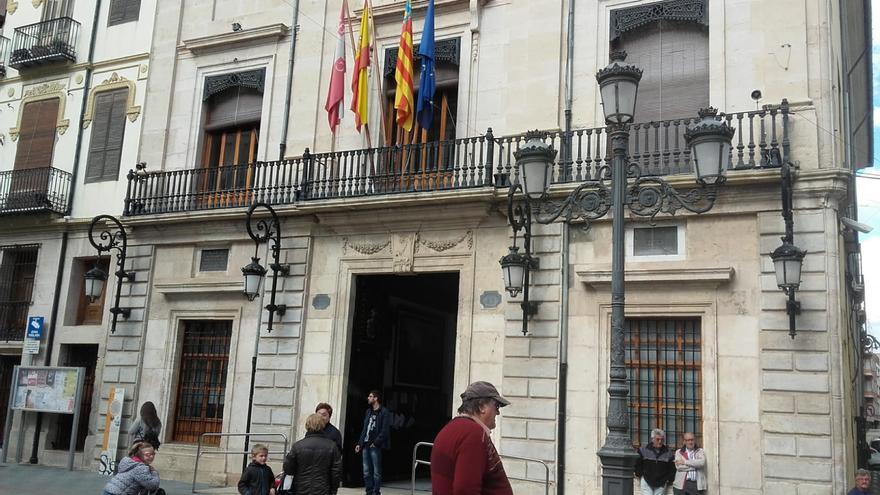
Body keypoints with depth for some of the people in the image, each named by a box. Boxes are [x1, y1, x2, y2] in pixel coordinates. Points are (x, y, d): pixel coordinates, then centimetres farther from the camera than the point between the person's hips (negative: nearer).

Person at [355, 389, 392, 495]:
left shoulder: (384, 412, -5)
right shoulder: (368, 412, 17)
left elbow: (385, 431, -13)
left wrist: (376, 443, -17)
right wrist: (360, 443, 13)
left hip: (375, 446, -7)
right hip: (366, 446, 7)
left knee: (376, 472, -1)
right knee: (366, 472, 9)